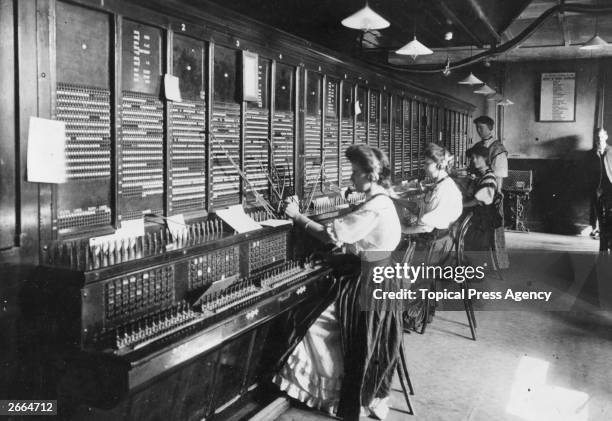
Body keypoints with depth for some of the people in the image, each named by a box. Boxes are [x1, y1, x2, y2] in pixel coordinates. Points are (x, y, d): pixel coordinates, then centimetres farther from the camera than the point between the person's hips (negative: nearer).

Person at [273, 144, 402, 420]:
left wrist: (298, 217, -14)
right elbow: (345, 233, 12)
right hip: (371, 280, 10)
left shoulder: (376, 206, -23)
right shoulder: (377, 201, 11)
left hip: (369, 287, -10)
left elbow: (333, 235, -24)